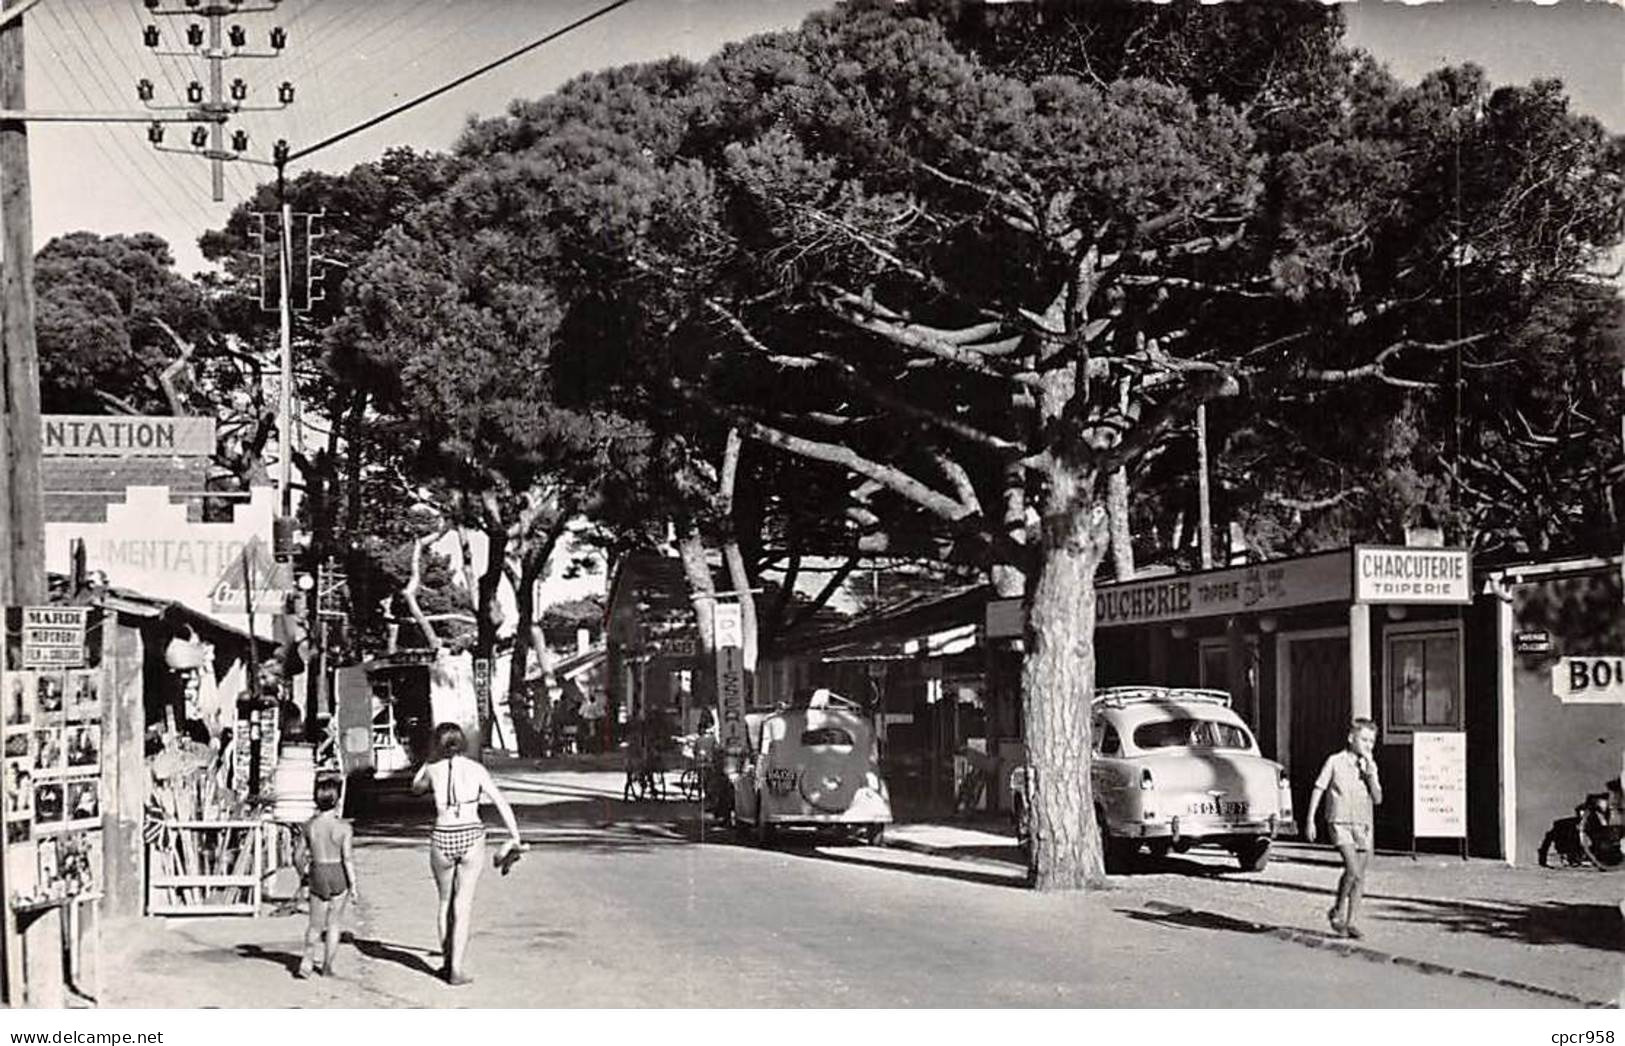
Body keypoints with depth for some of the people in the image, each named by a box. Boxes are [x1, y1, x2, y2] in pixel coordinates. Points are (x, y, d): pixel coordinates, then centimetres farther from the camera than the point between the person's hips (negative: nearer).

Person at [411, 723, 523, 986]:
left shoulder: (433, 770, 1)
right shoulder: (476, 769, 1)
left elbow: (416, 787, 24)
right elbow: (502, 804, -2)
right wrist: (515, 838, 3)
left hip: (442, 839, 1)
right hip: (471, 837, -1)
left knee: (445, 902, 19)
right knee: (463, 905, 1)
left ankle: (447, 961, 24)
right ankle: (457, 969, -4)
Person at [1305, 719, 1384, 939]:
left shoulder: (1370, 766, 9)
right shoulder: (1335, 762, -2)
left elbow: (1377, 799, 3)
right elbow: (1318, 789, 3)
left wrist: (1370, 773, -9)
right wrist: (1310, 820, 0)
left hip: (1363, 824, 5)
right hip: (1341, 823, -5)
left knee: (1359, 876, 3)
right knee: (1353, 870, -20)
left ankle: (1350, 921, 11)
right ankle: (1337, 912, -2)